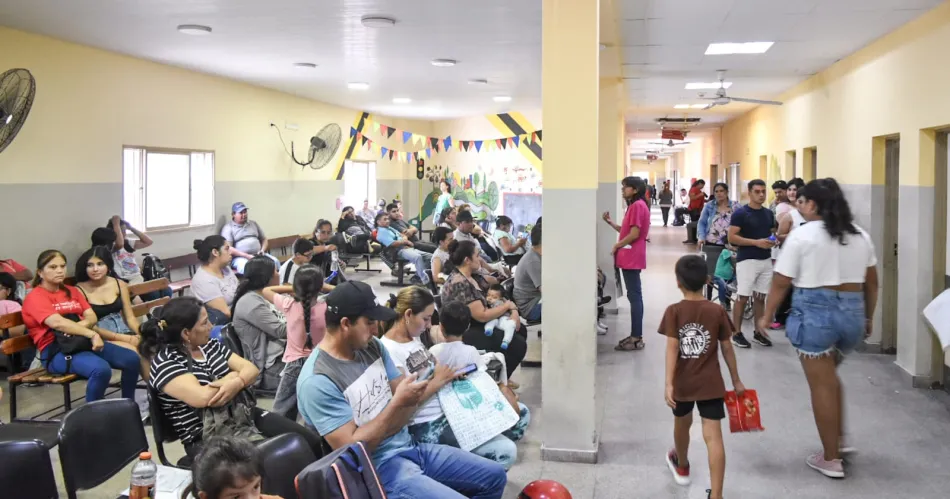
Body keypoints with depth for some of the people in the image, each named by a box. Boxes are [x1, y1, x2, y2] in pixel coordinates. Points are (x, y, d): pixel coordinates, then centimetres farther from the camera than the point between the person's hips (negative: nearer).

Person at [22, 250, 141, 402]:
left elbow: (92, 317, 9)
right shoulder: (35, 297, -3)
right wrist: (92, 334, -25)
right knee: (101, 369, -35)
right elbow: (58, 323, -19)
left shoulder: (72, 291, 20)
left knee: (132, 359, -13)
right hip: (56, 351, -7)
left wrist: (82, 324, -15)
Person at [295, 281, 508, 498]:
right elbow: (351, 448, -21)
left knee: (494, 476, 10)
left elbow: (403, 399, 6)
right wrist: (397, 403, -25)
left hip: (409, 447, 8)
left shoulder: (372, 346, 2)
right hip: (378, 467, -8)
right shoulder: (317, 381, -21)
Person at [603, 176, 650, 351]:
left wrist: (617, 245, -8)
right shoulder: (634, 206, 18)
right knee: (634, 296, 11)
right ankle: (635, 335, 16)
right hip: (629, 257, 11)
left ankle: (637, 338, -6)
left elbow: (634, 234, -20)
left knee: (634, 296, -8)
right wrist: (610, 222, 8)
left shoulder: (637, 205, -14)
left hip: (631, 257, -11)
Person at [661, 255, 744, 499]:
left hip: (682, 383, 0)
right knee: (713, 436, -3)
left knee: (682, 424, 25)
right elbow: (727, 349, 1)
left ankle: (682, 466, 49)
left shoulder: (674, 312, -10)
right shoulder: (717, 311, -5)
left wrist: (668, 384, -18)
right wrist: (736, 381, 12)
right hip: (710, 383, 0)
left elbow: (672, 349, -17)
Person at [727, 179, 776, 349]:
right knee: (742, 297, -4)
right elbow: (732, 238, -13)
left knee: (761, 297, 11)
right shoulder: (740, 213, -9)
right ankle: (737, 333, 5)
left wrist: (773, 240, -2)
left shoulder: (768, 213, 11)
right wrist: (756, 242, -20)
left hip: (766, 261, 6)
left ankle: (758, 332, 20)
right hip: (747, 261, -6)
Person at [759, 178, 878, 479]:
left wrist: (766, 317, 4)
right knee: (829, 377, 26)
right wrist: (868, 318, 24)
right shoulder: (860, 235, 10)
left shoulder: (802, 235, -8)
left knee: (822, 385, 4)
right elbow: (871, 283, 14)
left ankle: (831, 459, 13)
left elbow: (781, 284, -7)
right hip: (852, 312, 6)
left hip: (815, 311, -6)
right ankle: (839, 441, 29)